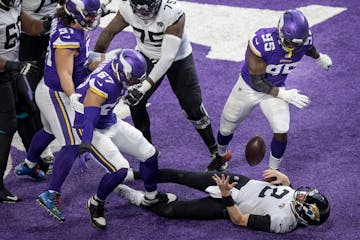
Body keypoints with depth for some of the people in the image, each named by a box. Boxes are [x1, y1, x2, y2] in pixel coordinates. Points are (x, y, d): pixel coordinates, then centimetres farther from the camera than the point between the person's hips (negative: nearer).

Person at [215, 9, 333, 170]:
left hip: (275, 88, 2)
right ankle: (220, 156, 48)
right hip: (249, 87, -2)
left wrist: (319, 58, 25)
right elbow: (257, 81, -27)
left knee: (281, 131, -16)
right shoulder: (261, 42, -38)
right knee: (226, 128, 15)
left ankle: (273, 172, 7)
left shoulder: (304, 38, -24)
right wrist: (284, 95, -29)